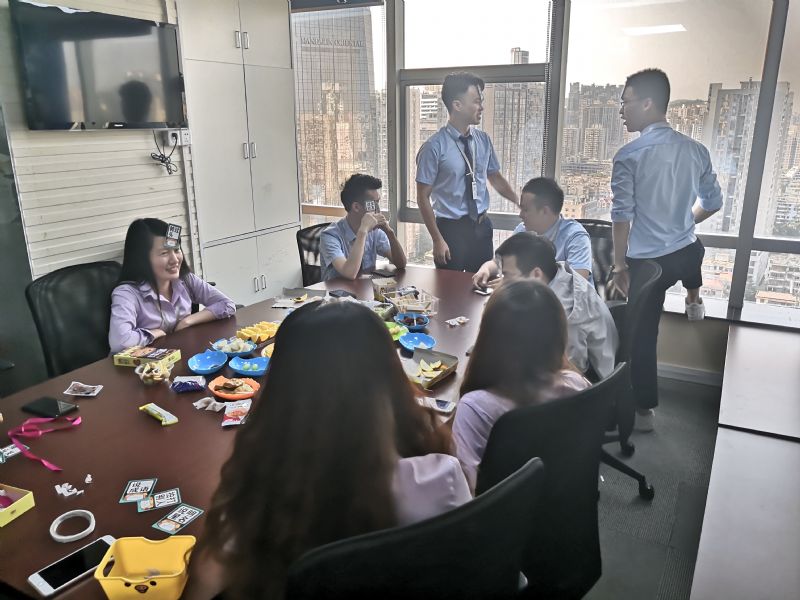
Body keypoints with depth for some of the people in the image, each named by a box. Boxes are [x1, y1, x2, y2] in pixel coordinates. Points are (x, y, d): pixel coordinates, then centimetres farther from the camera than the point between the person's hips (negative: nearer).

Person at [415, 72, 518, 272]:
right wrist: (438, 240, -15)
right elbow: (423, 198, -12)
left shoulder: (483, 140, 2)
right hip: (451, 229, -5)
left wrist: (521, 203, 4)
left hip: (482, 227, 5)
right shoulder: (435, 147, -14)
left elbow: (495, 177, 15)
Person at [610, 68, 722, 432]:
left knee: (642, 334, 10)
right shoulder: (695, 150, -1)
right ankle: (694, 299, 65)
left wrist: (619, 266, -7)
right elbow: (713, 202, 10)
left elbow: (622, 217, -16)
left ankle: (645, 411, 21)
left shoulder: (629, 155, -17)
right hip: (688, 254, 5)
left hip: (648, 262, -5)